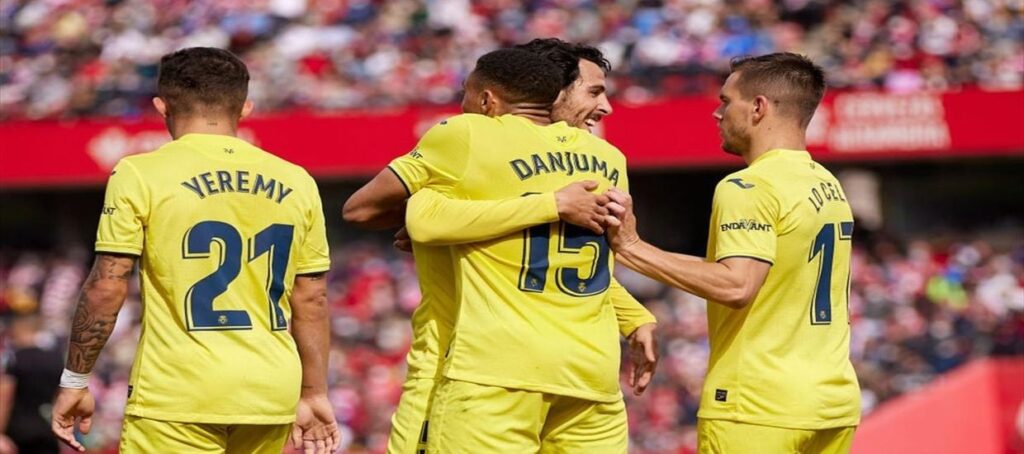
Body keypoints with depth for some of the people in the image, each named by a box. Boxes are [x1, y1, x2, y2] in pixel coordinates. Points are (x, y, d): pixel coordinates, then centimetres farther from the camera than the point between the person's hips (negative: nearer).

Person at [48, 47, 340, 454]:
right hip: (271, 395, 5)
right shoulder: (295, 184, 8)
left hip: (178, 395, -4)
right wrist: (314, 393, 18)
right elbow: (312, 300, 11)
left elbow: (106, 288, -5)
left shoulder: (141, 176, -3)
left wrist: (75, 380, 3)